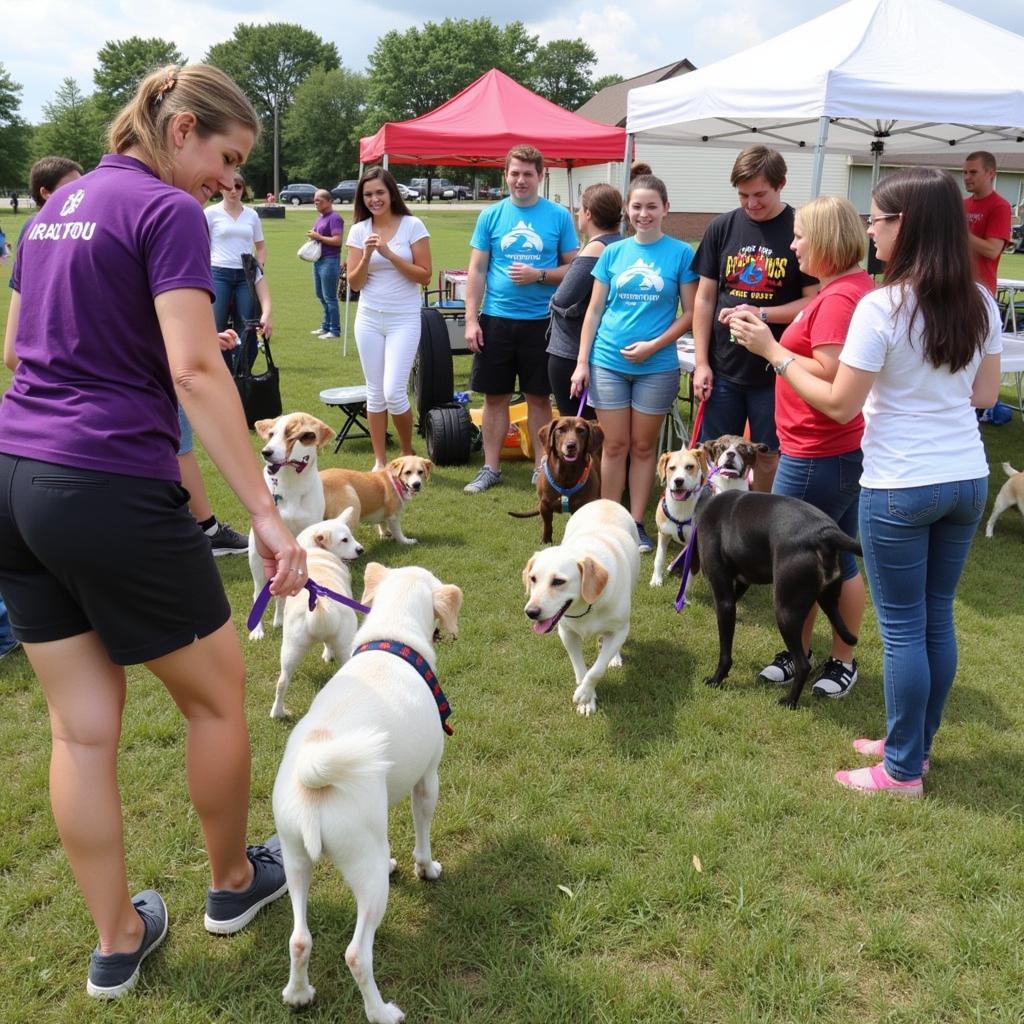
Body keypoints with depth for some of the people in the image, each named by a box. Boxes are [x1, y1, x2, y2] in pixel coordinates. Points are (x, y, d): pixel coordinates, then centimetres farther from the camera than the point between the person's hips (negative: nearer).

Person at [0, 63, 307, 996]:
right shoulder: (168, 212, -9)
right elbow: (195, 370, -21)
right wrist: (266, 514, -21)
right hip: (112, 491, -8)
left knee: (81, 725, 13)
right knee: (218, 695, 13)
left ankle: (116, 940, 26)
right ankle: (234, 882, 33)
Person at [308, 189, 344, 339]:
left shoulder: (334, 218, -12)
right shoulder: (320, 217, 16)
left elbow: (337, 240, -21)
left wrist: (318, 237, -16)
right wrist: (312, 235, 4)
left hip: (330, 261, -10)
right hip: (319, 260, 10)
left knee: (329, 297, -6)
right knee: (320, 295, 16)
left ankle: (334, 330, 1)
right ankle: (326, 326, 27)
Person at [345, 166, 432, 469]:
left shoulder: (412, 226, -4)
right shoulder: (359, 230, 4)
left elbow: (425, 276, -7)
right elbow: (355, 283, 4)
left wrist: (390, 254, -15)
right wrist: (367, 256, -13)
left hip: (404, 319, -3)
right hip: (369, 319, 3)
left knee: (394, 392, -11)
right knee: (375, 393, 7)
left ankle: (408, 452, 14)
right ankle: (379, 461, 17)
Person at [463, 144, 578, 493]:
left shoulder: (559, 216, 1)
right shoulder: (491, 215, 4)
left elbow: (573, 267, 2)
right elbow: (477, 270, 4)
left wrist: (539, 275, -15)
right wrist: (471, 320, -3)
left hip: (541, 321, -1)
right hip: (495, 320, 1)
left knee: (539, 397, 8)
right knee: (495, 396, 8)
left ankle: (542, 466, 20)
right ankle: (490, 468, 18)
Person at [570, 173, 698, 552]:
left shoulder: (681, 253, -2)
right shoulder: (613, 253, 5)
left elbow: (690, 312, -2)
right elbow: (594, 310, 7)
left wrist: (654, 345, -14)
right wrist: (582, 362, 1)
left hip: (656, 366, -1)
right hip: (608, 363, 2)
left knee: (643, 446, 8)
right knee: (615, 445, 6)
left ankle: (637, 523, 18)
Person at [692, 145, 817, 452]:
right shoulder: (722, 228, 5)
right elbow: (705, 299, 7)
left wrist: (761, 314, -18)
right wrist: (701, 362, 2)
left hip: (776, 373, -3)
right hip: (723, 369, 3)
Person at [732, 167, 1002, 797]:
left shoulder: (882, 307, -18)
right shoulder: (981, 303, 2)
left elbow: (840, 404, -14)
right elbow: (986, 395, 10)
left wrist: (773, 352, -6)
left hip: (900, 489, -6)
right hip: (969, 481, 7)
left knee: (904, 628, 5)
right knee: (938, 619, 17)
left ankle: (904, 770, 19)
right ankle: (915, 743, 33)